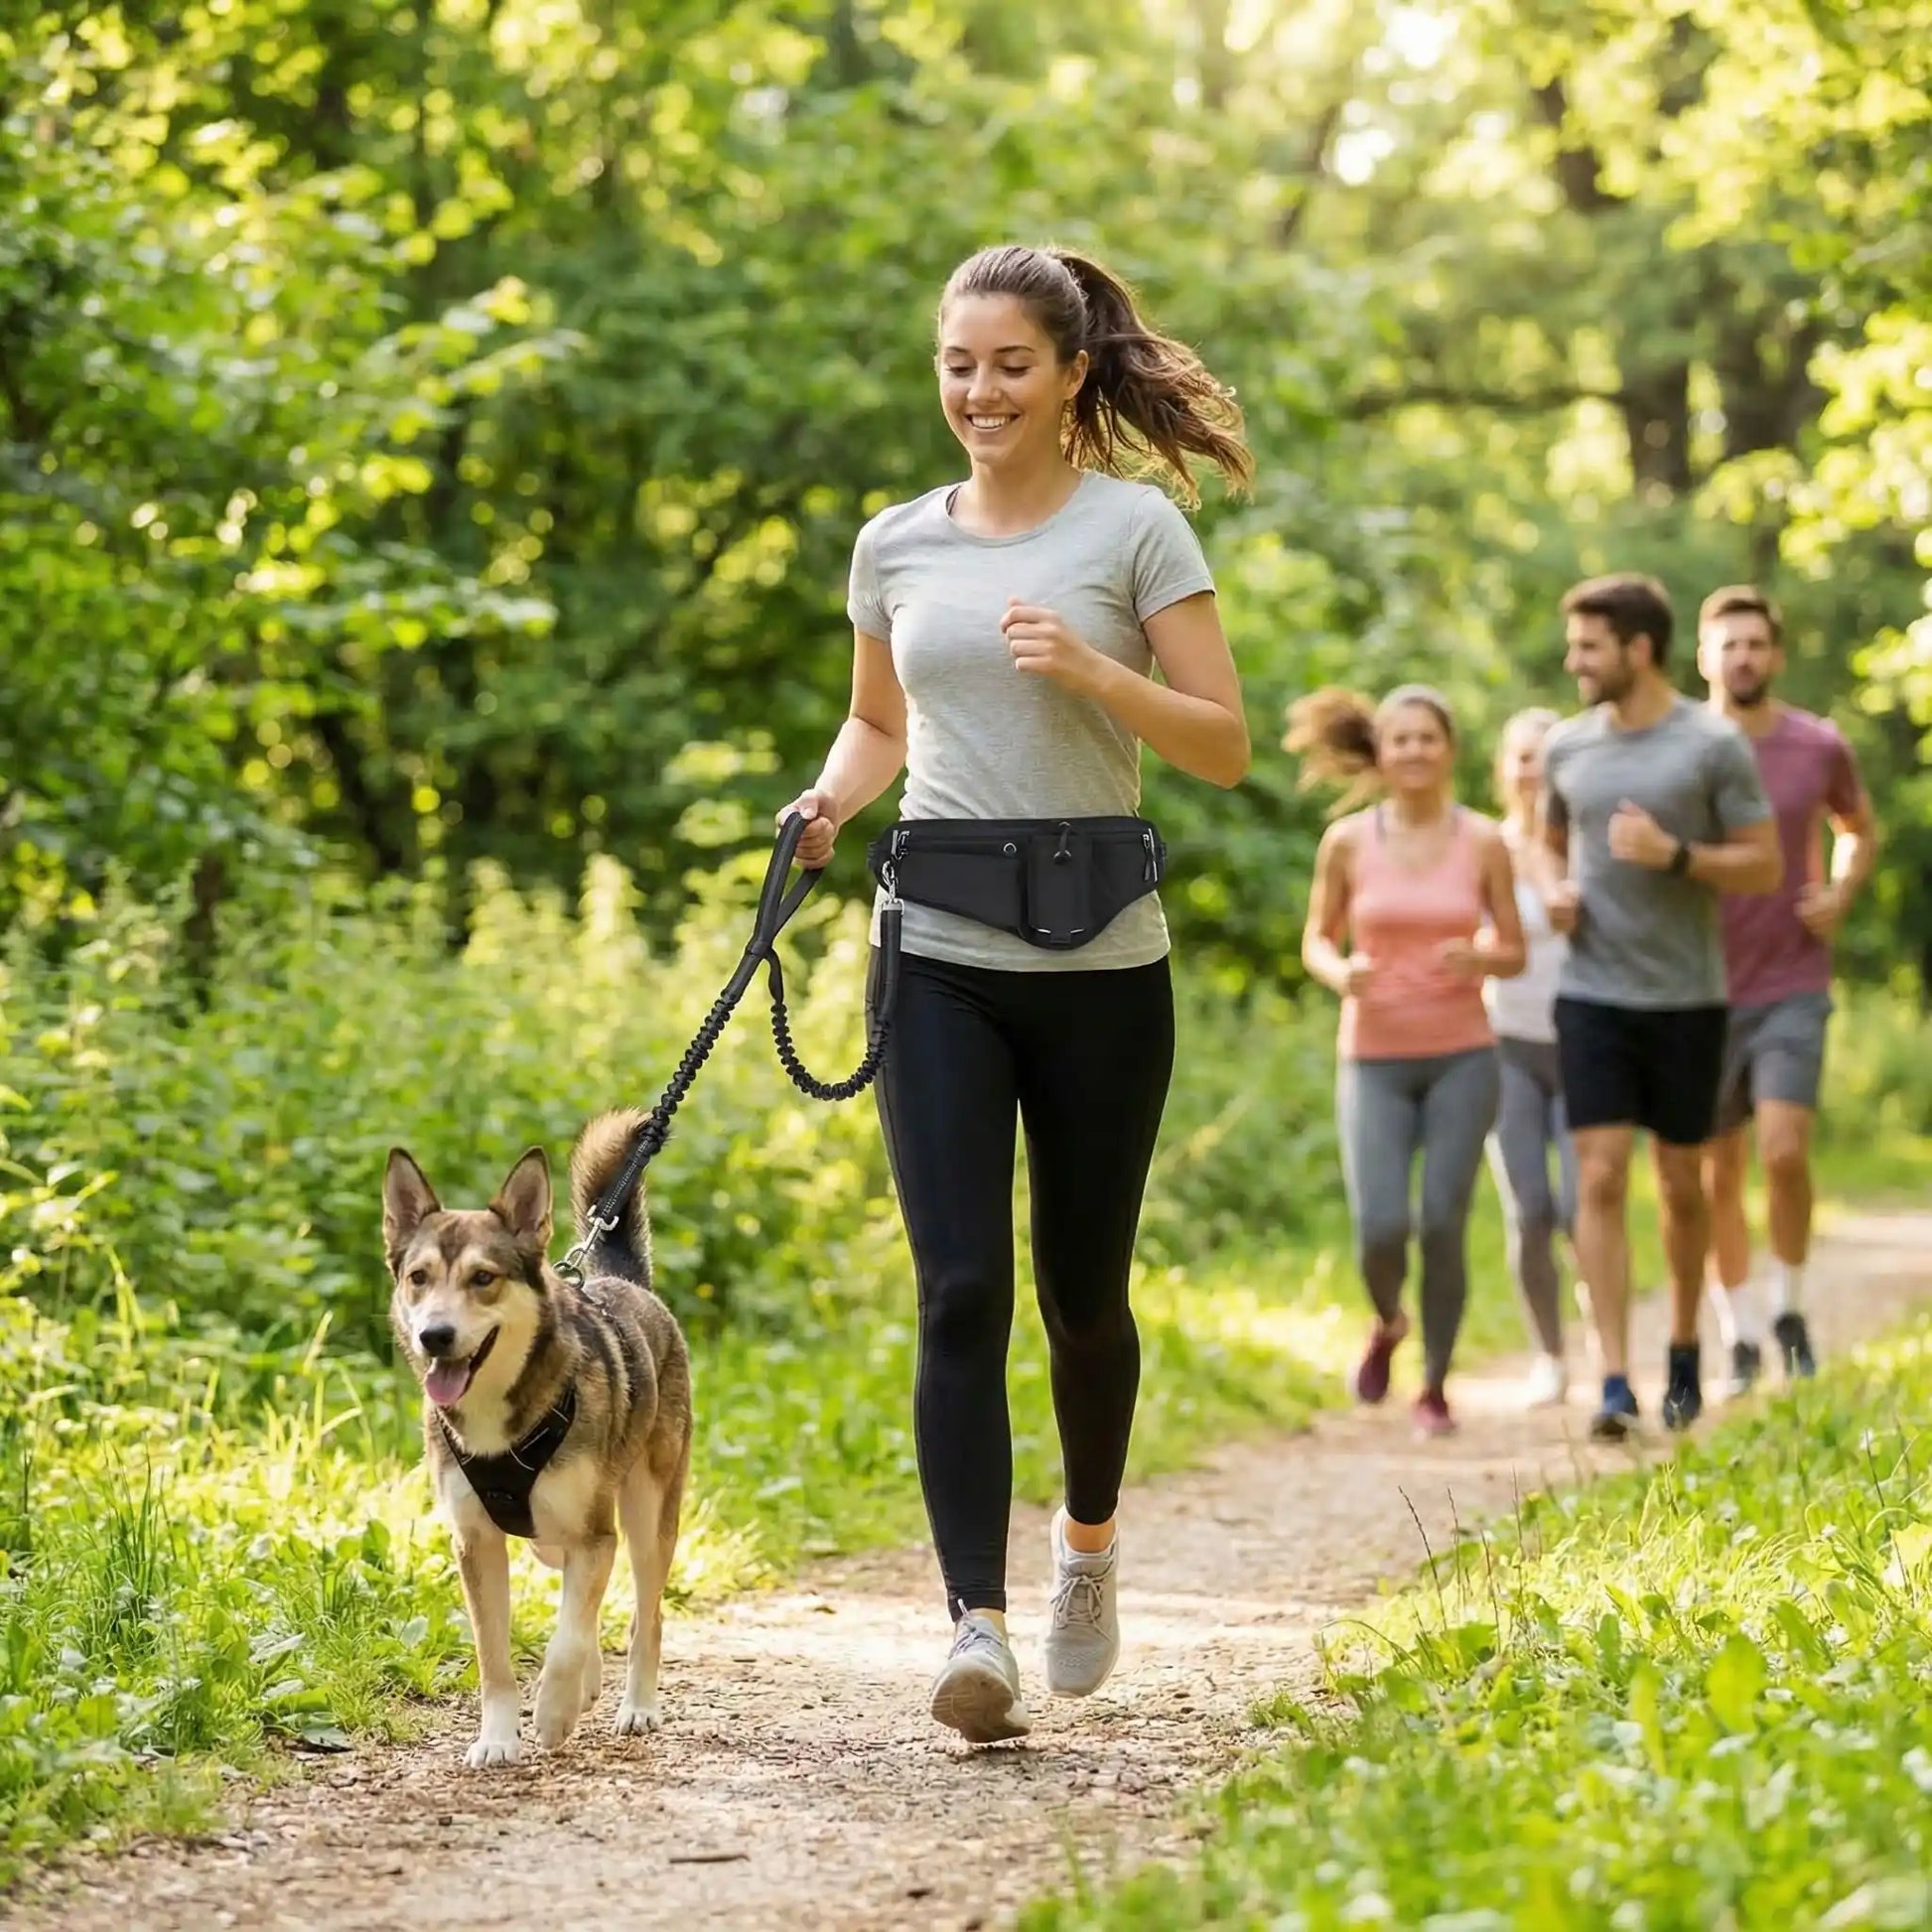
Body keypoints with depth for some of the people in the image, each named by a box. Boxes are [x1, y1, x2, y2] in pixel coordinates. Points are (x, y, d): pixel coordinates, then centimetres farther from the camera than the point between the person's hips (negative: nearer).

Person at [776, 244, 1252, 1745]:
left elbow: (1224, 746, -4)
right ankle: (979, 1625, -13)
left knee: (1082, 1293, 9)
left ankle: (1090, 1537, 36)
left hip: (1100, 967, -2)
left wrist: (1092, 672, -19)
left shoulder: (1135, 527, -1)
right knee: (960, 1292, -10)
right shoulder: (896, 545, 10)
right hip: (939, 961, 2)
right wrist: (832, 800, 3)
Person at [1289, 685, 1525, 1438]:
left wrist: (1476, 958, -17)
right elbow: (1315, 940, 8)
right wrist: (1338, 972, -14)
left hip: (1461, 1056, 0)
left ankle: (1435, 1385, 14)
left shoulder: (1482, 841, -1)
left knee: (1443, 1226, -5)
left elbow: (1514, 953, 6)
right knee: (1379, 1229, -11)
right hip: (1374, 1058, 0)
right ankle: (1387, 1324, 24)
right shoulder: (1348, 841, -1)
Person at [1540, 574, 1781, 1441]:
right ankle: (1615, 1383, -12)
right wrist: (1557, 889, 2)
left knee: (1681, 1185, 9)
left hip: (1687, 1000, -2)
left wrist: (1674, 855, -20)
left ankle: (1683, 1351, 31)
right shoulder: (1567, 747, 6)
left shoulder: (1714, 745, -6)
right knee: (1600, 1180, -9)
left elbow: (1765, 866, -6)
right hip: (1593, 996, 2)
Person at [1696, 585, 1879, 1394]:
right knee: (1716, 1179, 5)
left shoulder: (1820, 747, -1)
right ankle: (1739, 1342, 18)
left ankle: (1788, 1308, 6)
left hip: (1792, 987, -1)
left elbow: (1861, 829, 19)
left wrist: (1839, 895, 1)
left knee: (1784, 1151, -16)